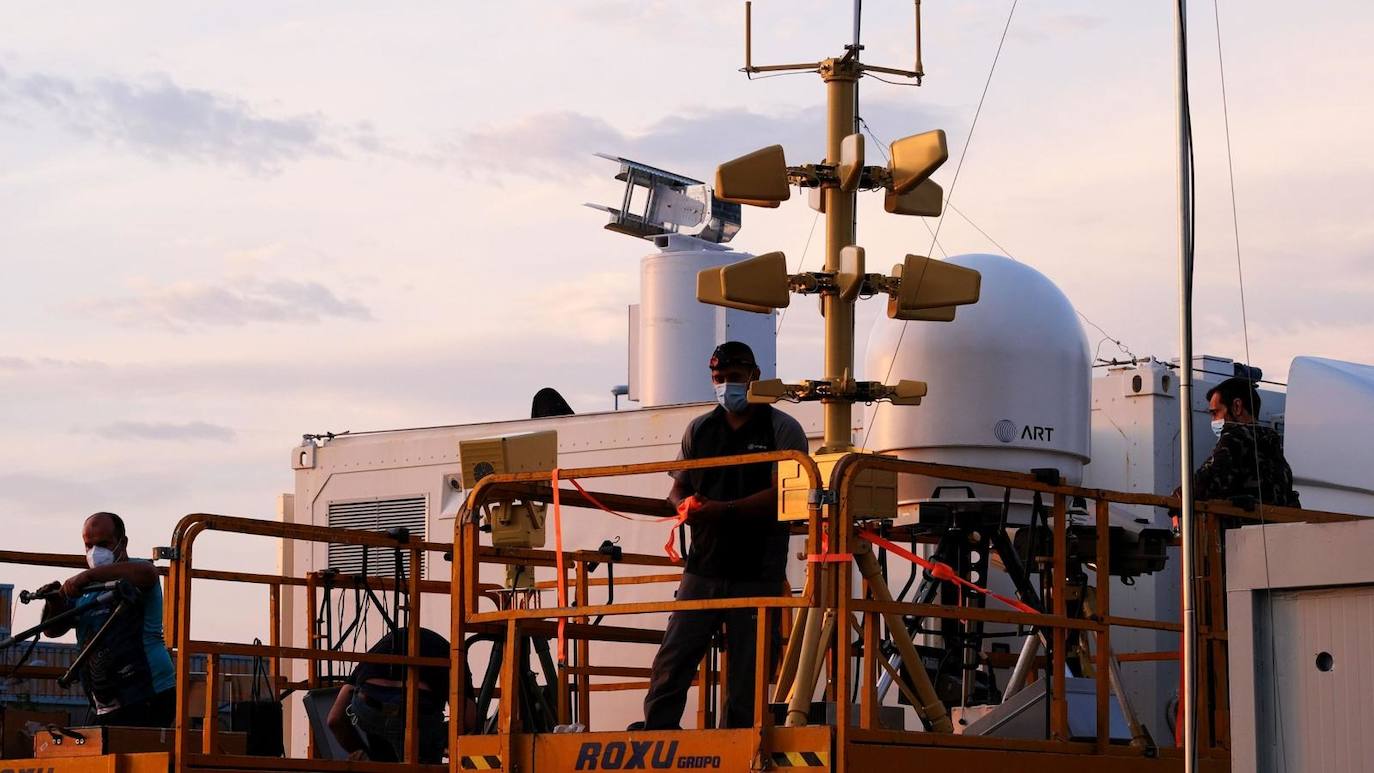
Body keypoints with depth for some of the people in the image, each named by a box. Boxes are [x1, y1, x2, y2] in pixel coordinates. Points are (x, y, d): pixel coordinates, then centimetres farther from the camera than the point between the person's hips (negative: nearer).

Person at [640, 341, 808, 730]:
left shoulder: (782, 429, 1)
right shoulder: (699, 429, 15)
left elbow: (781, 496, -10)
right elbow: (679, 487, 19)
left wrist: (723, 510, -20)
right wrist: (685, 505, -6)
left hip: (758, 574, -4)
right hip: (704, 566, 4)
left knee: (746, 676, -1)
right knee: (671, 662, -2)